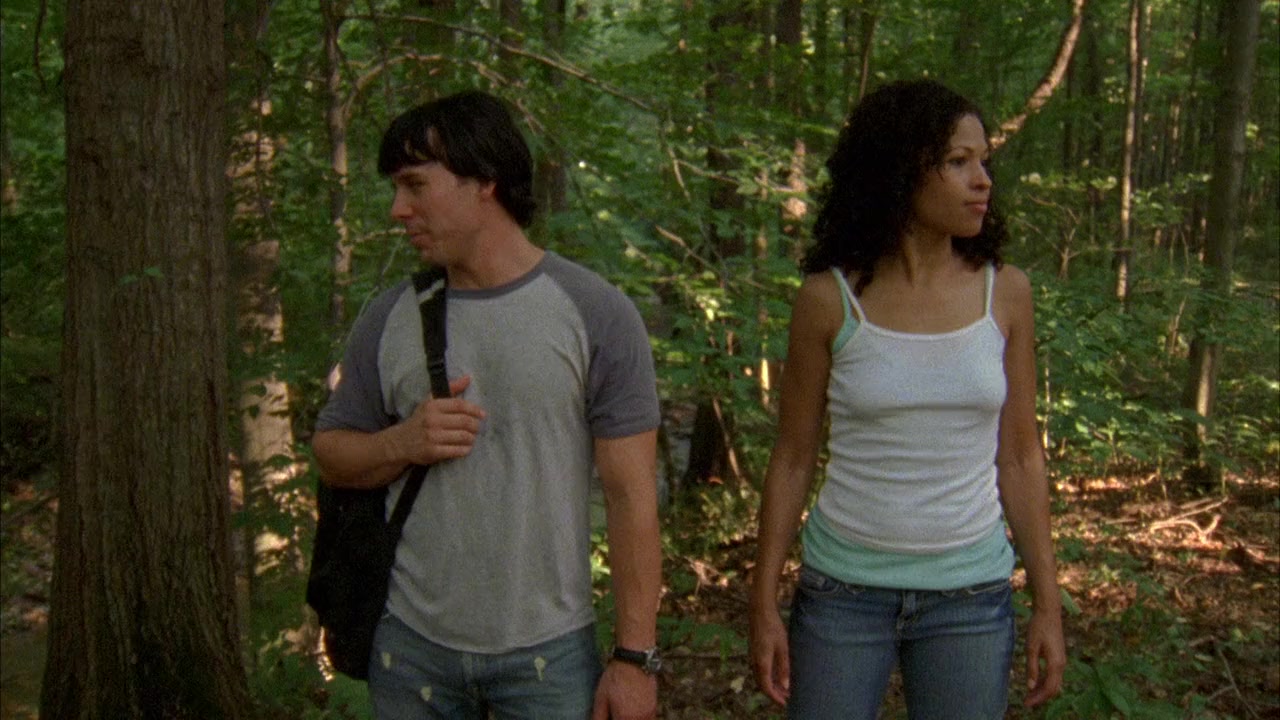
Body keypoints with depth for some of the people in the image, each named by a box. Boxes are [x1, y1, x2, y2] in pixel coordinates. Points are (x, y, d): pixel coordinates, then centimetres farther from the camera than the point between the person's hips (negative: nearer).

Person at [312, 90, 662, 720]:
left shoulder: (595, 314, -8)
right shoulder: (388, 320, 2)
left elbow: (631, 496, -8)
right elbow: (330, 454, 10)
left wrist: (635, 656, -10)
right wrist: (401, 444, -11)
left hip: (549, 651, -3)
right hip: (410, 645, 3)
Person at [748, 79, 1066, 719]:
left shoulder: (1005, 293, -2)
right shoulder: (829, 299, -7)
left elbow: (1019, 458, 4)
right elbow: (792, 461, -1)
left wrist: (1048, 604, 3)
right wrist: (763, 605, -2)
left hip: (971, 595, 2)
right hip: (844, 590, -1)